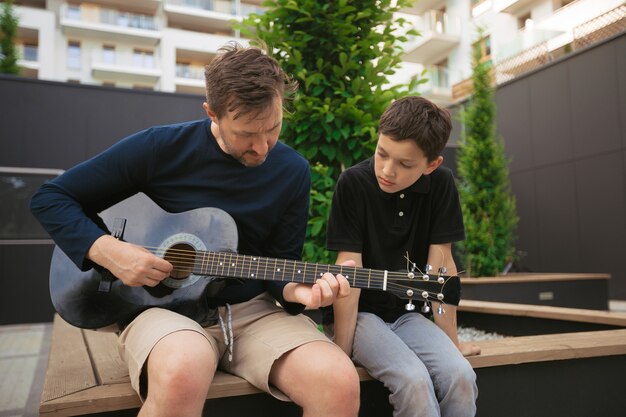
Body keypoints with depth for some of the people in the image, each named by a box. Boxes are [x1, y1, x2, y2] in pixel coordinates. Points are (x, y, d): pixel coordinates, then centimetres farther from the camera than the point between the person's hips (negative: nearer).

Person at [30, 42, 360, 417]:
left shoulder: (293, 172, 0)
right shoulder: (161, 148, -8)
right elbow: (51, 198, 0)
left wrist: (296, 290, -17)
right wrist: (108, 251, -16)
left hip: (253, 309, 2)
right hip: (165, 303, -1)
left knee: (340, 383, -26)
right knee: (182, 372, -38)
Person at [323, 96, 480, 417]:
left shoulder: (440, 184, -7)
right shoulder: (353, 183, -17)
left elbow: (440, 262, -6)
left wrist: (451, 340, -4)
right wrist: (342, 351, -20)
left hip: (405, 312, 4)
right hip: (358, 312, -3)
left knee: (461, 376, -20)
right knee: (414, 380, -26)